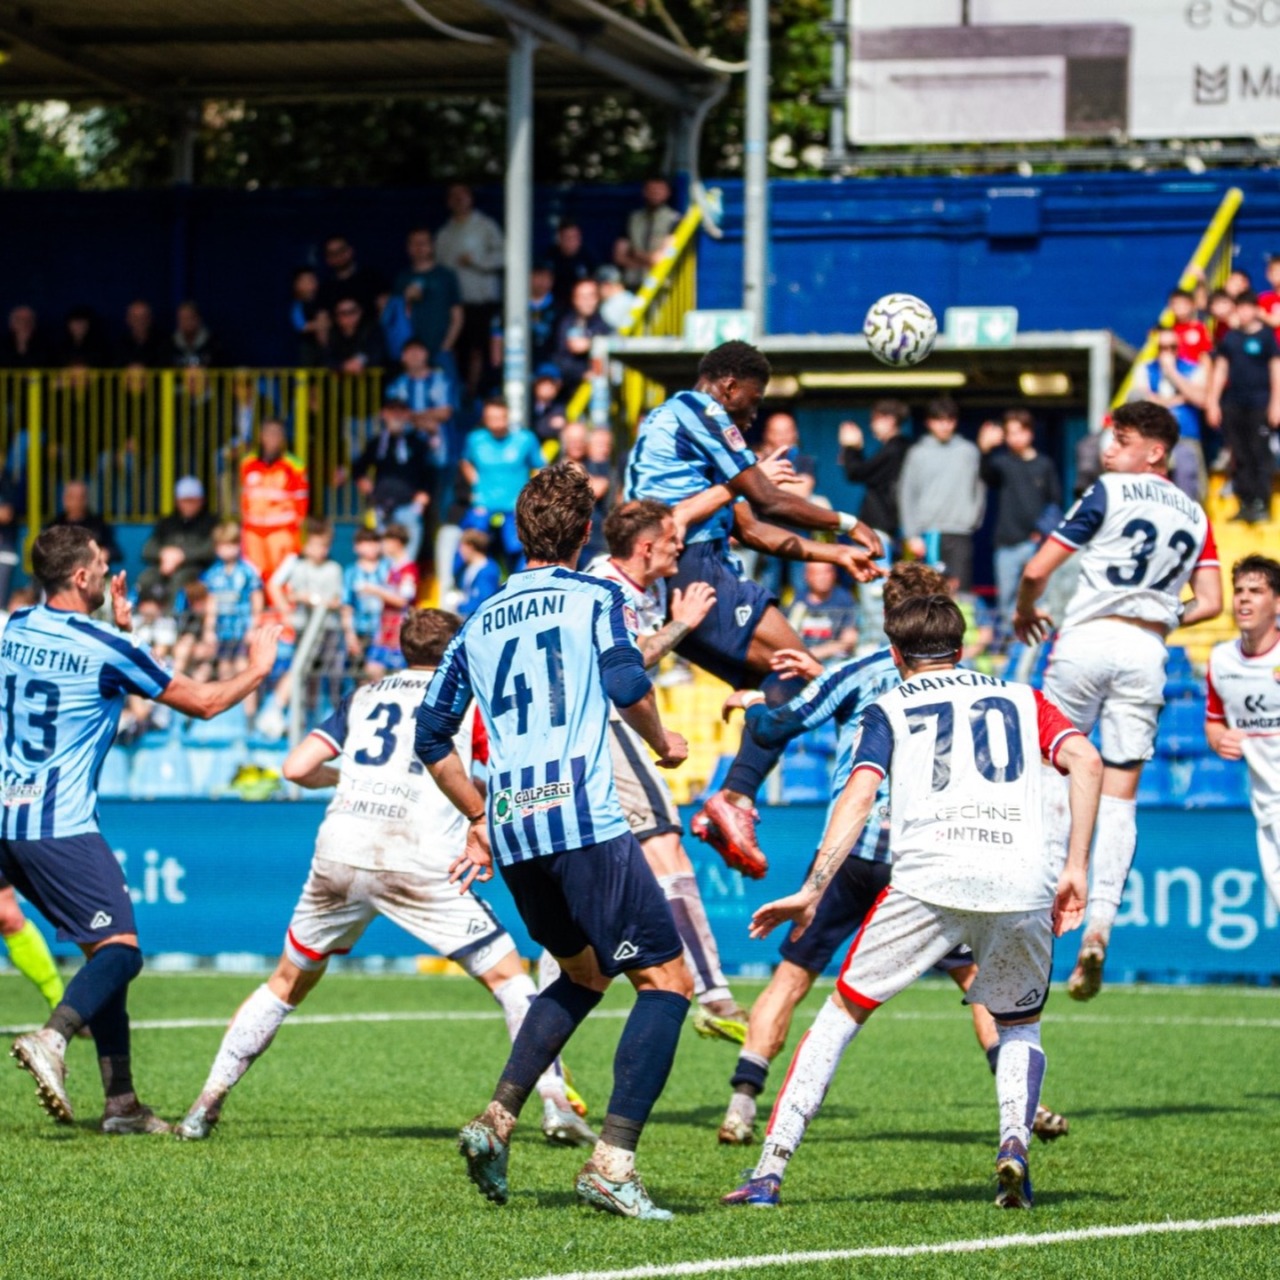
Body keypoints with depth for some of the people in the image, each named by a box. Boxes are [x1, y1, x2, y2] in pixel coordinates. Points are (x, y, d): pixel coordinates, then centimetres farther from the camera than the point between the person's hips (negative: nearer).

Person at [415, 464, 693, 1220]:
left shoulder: (480, 622, 20)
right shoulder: (596, 598, 5)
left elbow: (433, 736, 21)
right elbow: (626, 683, -12)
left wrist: (482, 820, 30)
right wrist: (663, 742, 7)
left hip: (512, 833, 7)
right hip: (584, 820, -7)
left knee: (583, 972, 27)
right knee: (667, 979, -2)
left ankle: (499, 1121, 12)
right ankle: (613, 1164, -16)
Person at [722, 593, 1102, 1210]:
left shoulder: (888, 709, 21)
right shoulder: (1022, 698, 26)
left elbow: (858, 795, 4)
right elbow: (1085, 761, 9)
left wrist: (812, 892, 0)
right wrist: (1075, 868, 8)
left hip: (929, 877, -2)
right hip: (1023, 881, 2)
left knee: (844, 1010, 13)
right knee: (1020, 1026, 25)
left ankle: (771, 1167, 5)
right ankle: (1014, 1139, -4)